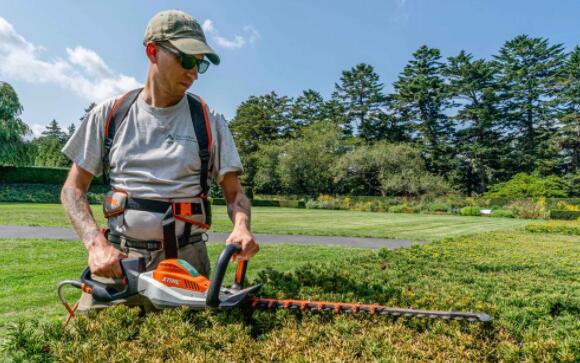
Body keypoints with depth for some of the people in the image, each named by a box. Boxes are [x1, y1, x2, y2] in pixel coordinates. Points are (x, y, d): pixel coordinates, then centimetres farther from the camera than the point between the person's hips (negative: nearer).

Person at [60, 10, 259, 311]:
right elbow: (73, 189, 5)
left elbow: (234, 193, 2)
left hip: (183, 259, 0)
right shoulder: (109, 115, 5)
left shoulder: (209, 122, 2)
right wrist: (96, 244, -12)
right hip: (116, 257, 1)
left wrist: (241, 227, -20)